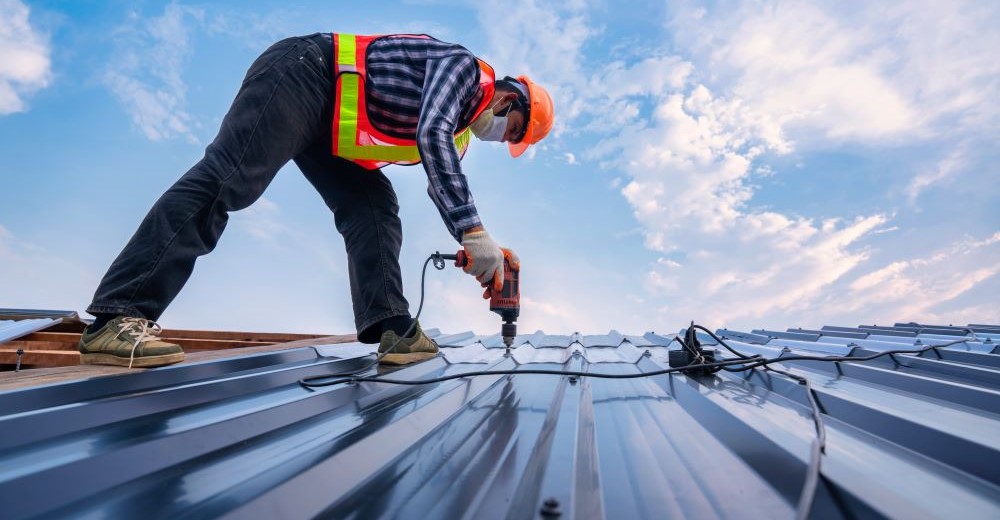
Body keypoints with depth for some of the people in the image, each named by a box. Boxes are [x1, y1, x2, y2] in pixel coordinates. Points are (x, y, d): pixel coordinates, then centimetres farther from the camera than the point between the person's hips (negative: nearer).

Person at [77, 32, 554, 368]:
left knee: (373, 206, -3)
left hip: (326, 122, 9)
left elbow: (444, 188, 18)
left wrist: (482, 246, 7)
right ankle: (117, 318, -23)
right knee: (224, 180, -22)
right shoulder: (462, 64, -9)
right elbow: (432, 135, -28)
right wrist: (475, 232, -32)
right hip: (302, 71, -9)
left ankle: (391, 327, -10)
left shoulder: (461, 123, 17)